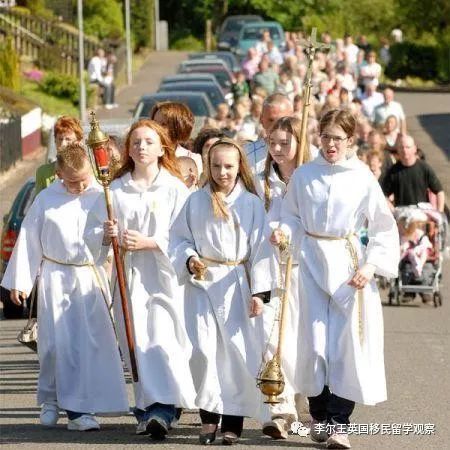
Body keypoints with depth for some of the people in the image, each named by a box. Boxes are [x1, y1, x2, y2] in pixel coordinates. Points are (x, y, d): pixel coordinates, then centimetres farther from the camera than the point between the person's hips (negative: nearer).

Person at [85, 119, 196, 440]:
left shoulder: (175, 189, 2)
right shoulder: (116, 191, 10)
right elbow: (93, 234, 10)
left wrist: (149, 242, -16)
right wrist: (106, 235, -11)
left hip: (164, 277, -3)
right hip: (129, 276, 3)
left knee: (162, 340, -15)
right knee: (138, 344, 1)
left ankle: (162, 410, -21)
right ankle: (148, 411, 6)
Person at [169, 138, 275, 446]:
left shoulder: (252, 204, 2)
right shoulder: (196, 202, 5)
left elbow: (260, 250, 0)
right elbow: (179, 239, 10)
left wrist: (258, 292, -5)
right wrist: (189, 260, -10)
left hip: (237, 285, -1)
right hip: (202, 283, 1)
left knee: (239, 351, -2)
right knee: (203, 349, -9)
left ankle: (233, 420, 6)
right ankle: (209, 416, 3)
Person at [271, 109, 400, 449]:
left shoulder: (363, 179, -3)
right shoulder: (304, 175, 2)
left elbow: (385, 228, 0)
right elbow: (292, 214, 11)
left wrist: (371, 265, -10)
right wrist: (285, 232, -11)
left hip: (349, 264, -1)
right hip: (313, 262, 2)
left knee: (347, 341, -5)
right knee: (314, 341, 0)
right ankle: (319, 414, 17)